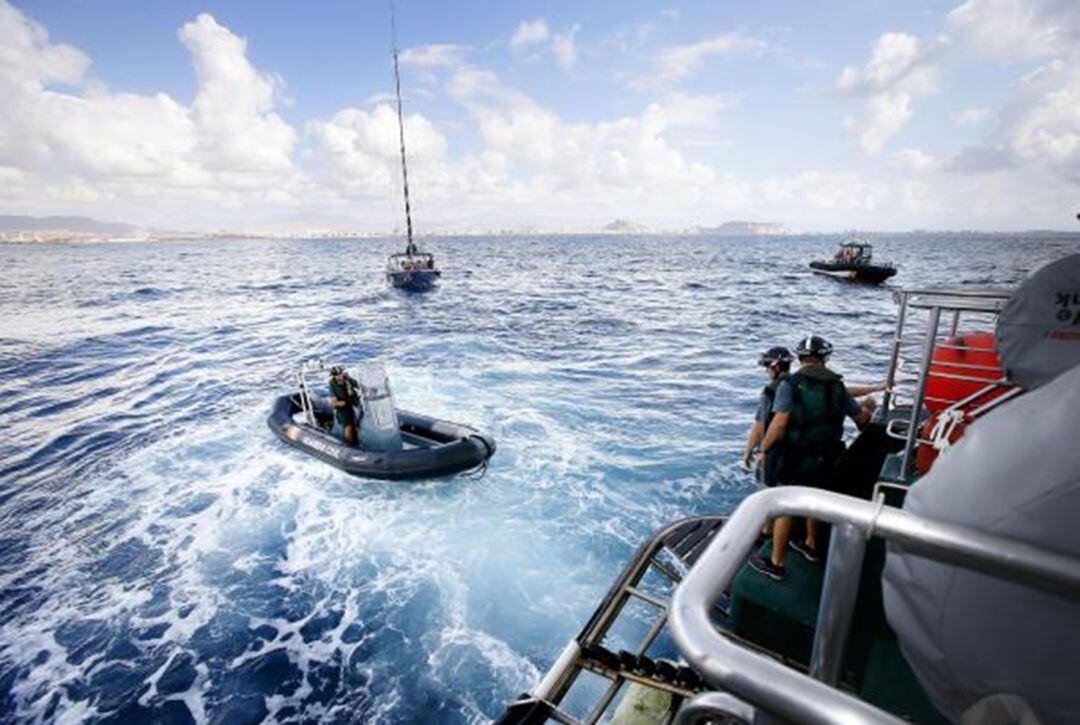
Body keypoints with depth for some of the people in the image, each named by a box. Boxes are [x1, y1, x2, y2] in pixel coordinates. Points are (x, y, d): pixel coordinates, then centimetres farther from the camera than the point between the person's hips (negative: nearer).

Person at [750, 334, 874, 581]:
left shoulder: (790, 384, -14)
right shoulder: (837, 385, 2)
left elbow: (779, 423, -23)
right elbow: (862, 417, 11)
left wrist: (763, 449, -12)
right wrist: (868, 409, 33)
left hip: (796, 458, -5)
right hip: (826, 457, 5)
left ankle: (776, 564, 16)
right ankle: (811, 546, 47)